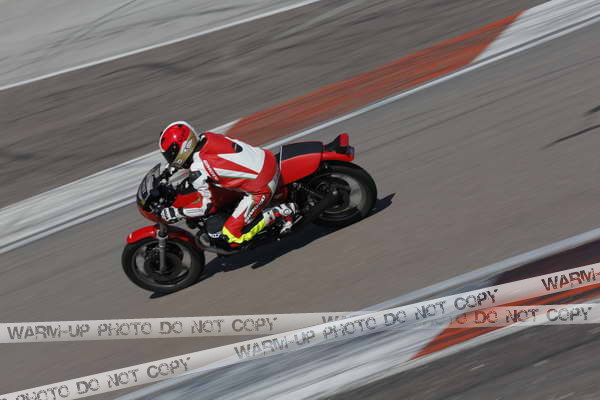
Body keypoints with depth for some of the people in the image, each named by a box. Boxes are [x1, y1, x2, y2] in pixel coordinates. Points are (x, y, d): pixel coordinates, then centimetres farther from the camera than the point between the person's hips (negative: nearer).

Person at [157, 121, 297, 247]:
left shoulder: (198, 172, -18)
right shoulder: (206, 137, 2)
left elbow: (207, 205, -10)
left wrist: (177, 212, -2)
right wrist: (173, 167, 31)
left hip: (261, 187, -8)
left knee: (231, 237, -1)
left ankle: (279, 212, -2)